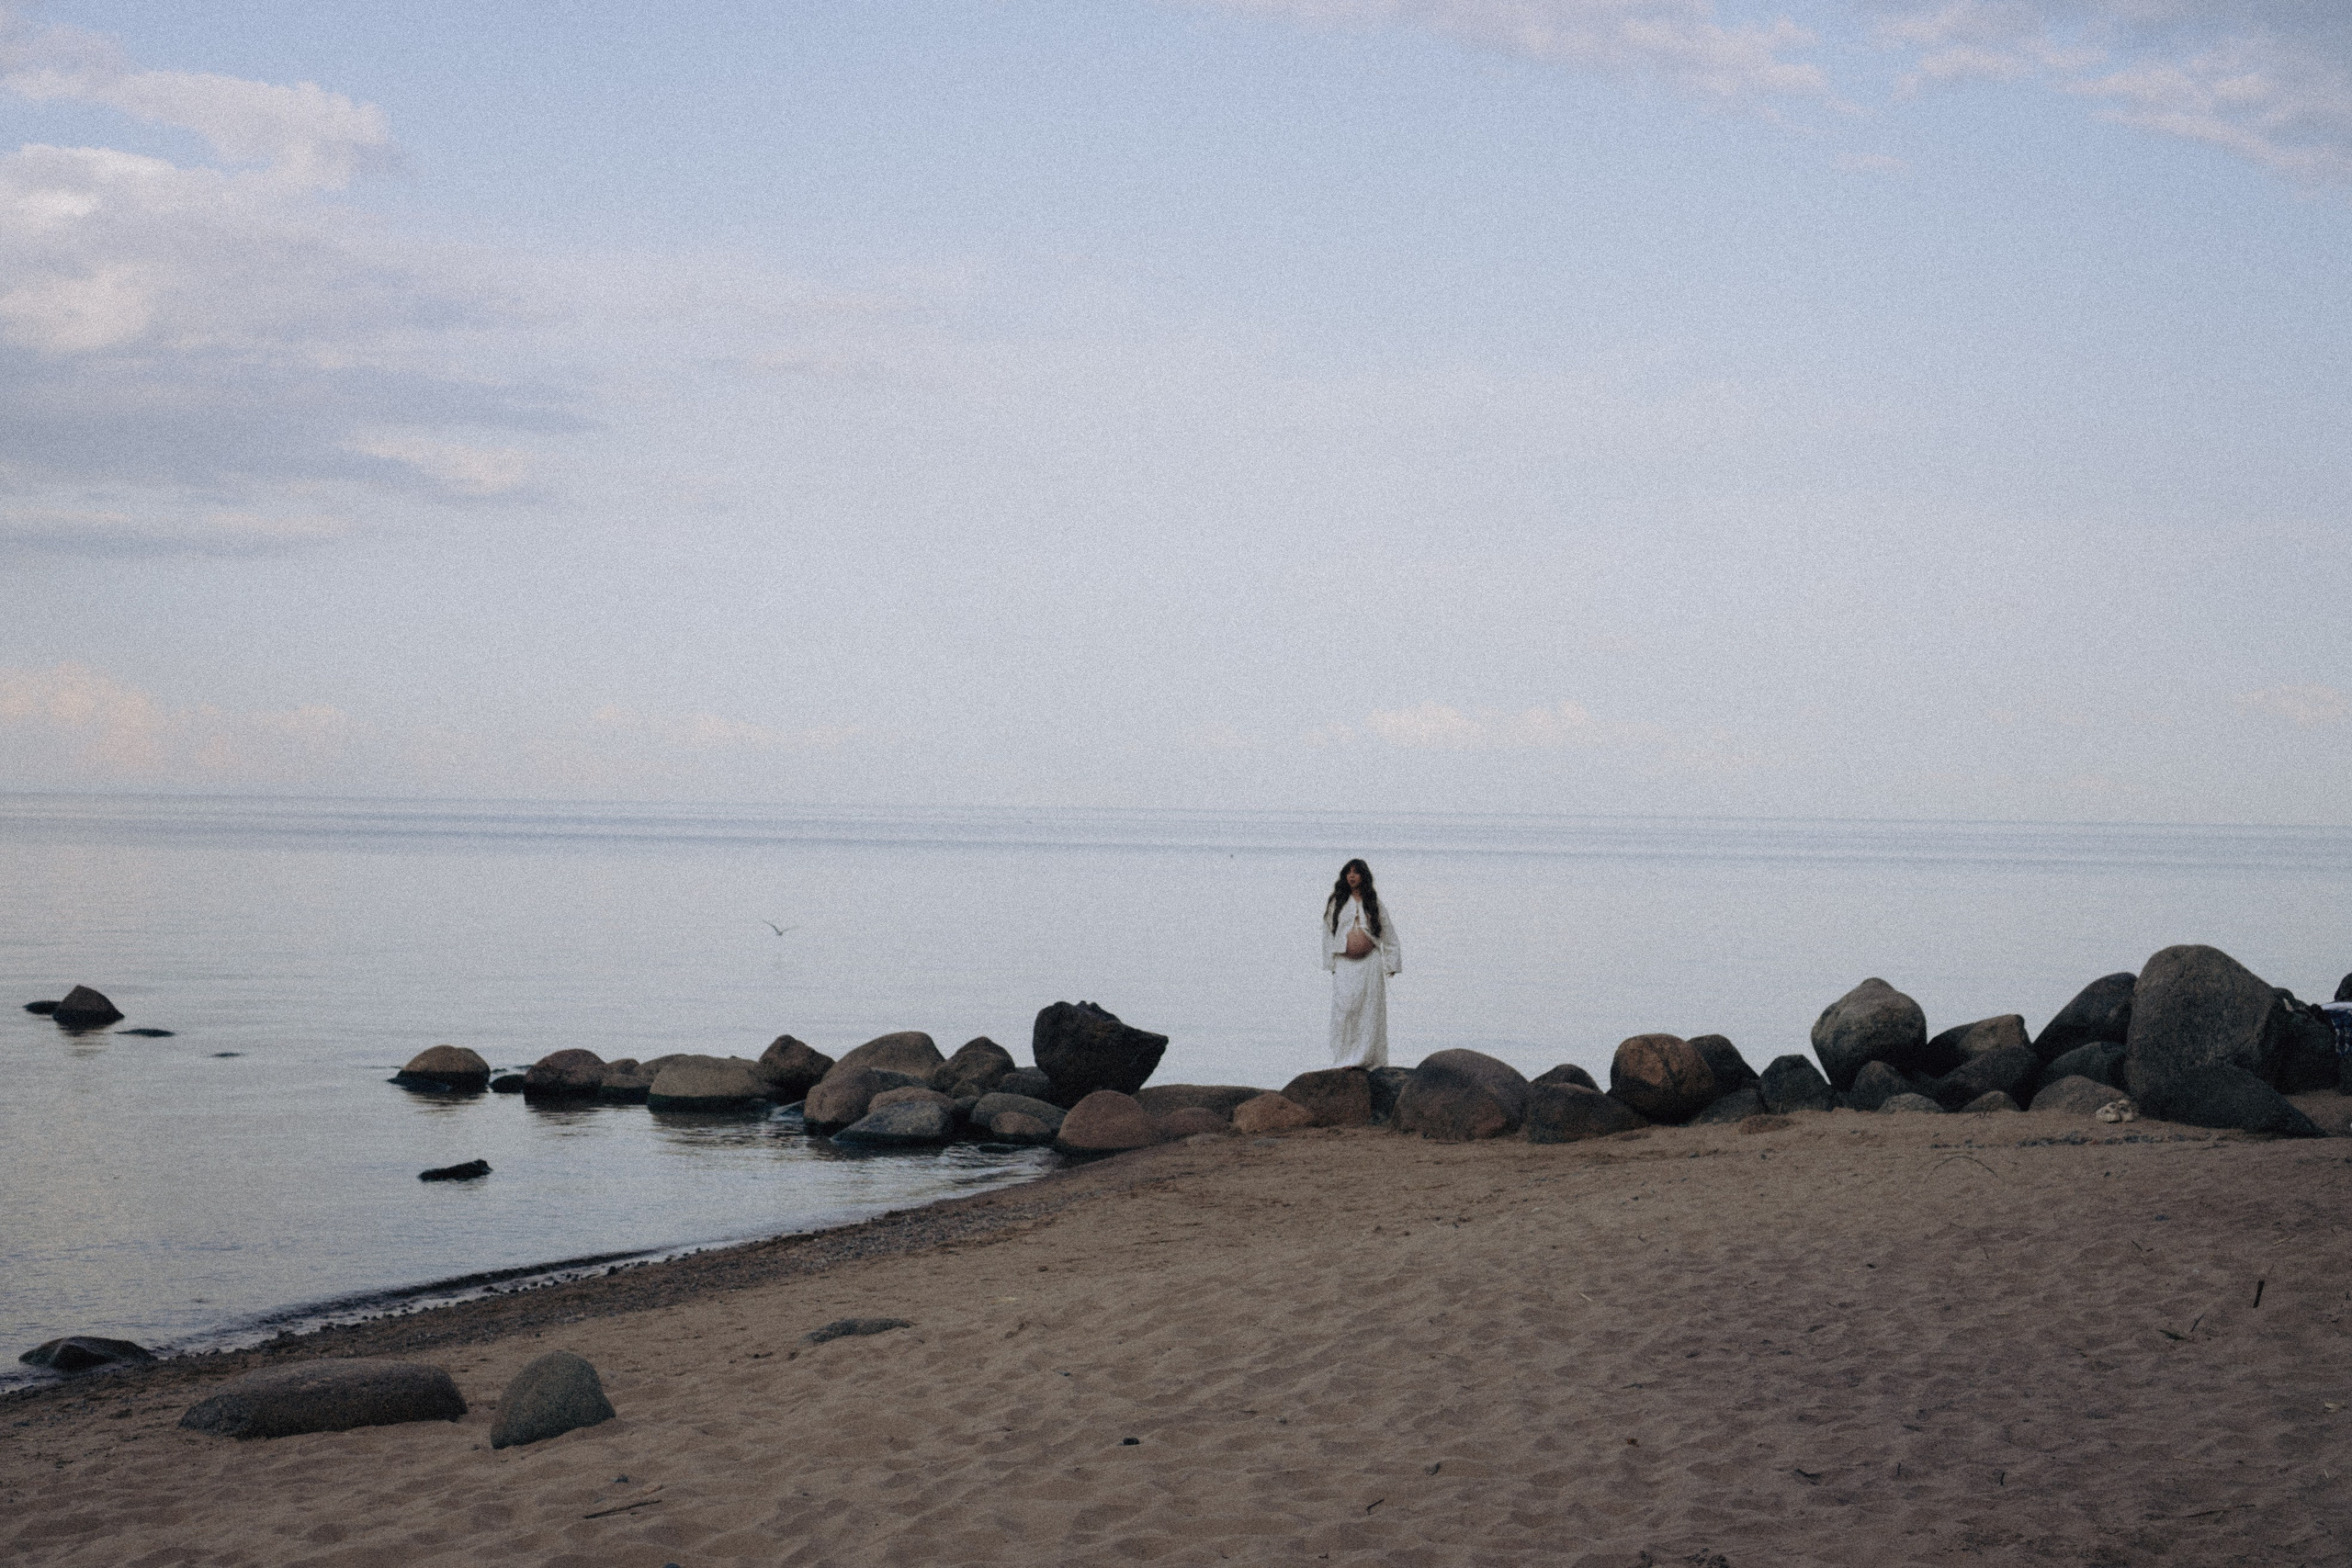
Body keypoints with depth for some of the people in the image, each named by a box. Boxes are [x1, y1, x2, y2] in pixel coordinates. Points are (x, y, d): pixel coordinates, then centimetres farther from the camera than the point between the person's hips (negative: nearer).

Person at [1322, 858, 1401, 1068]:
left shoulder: (1374, 903, 8)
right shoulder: (1335, 903, 8)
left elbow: (1389, 934, 12)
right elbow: (1328, 933, 10)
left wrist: (1391, 964, 7)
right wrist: (1330, 963, 5)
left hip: (1370, 963, 0)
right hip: (1345, 964, 0)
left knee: (1370, 1009, -2)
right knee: (1344, 1008, -11)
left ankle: (1369, 1057, 4)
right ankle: (1346, 1058, -8)